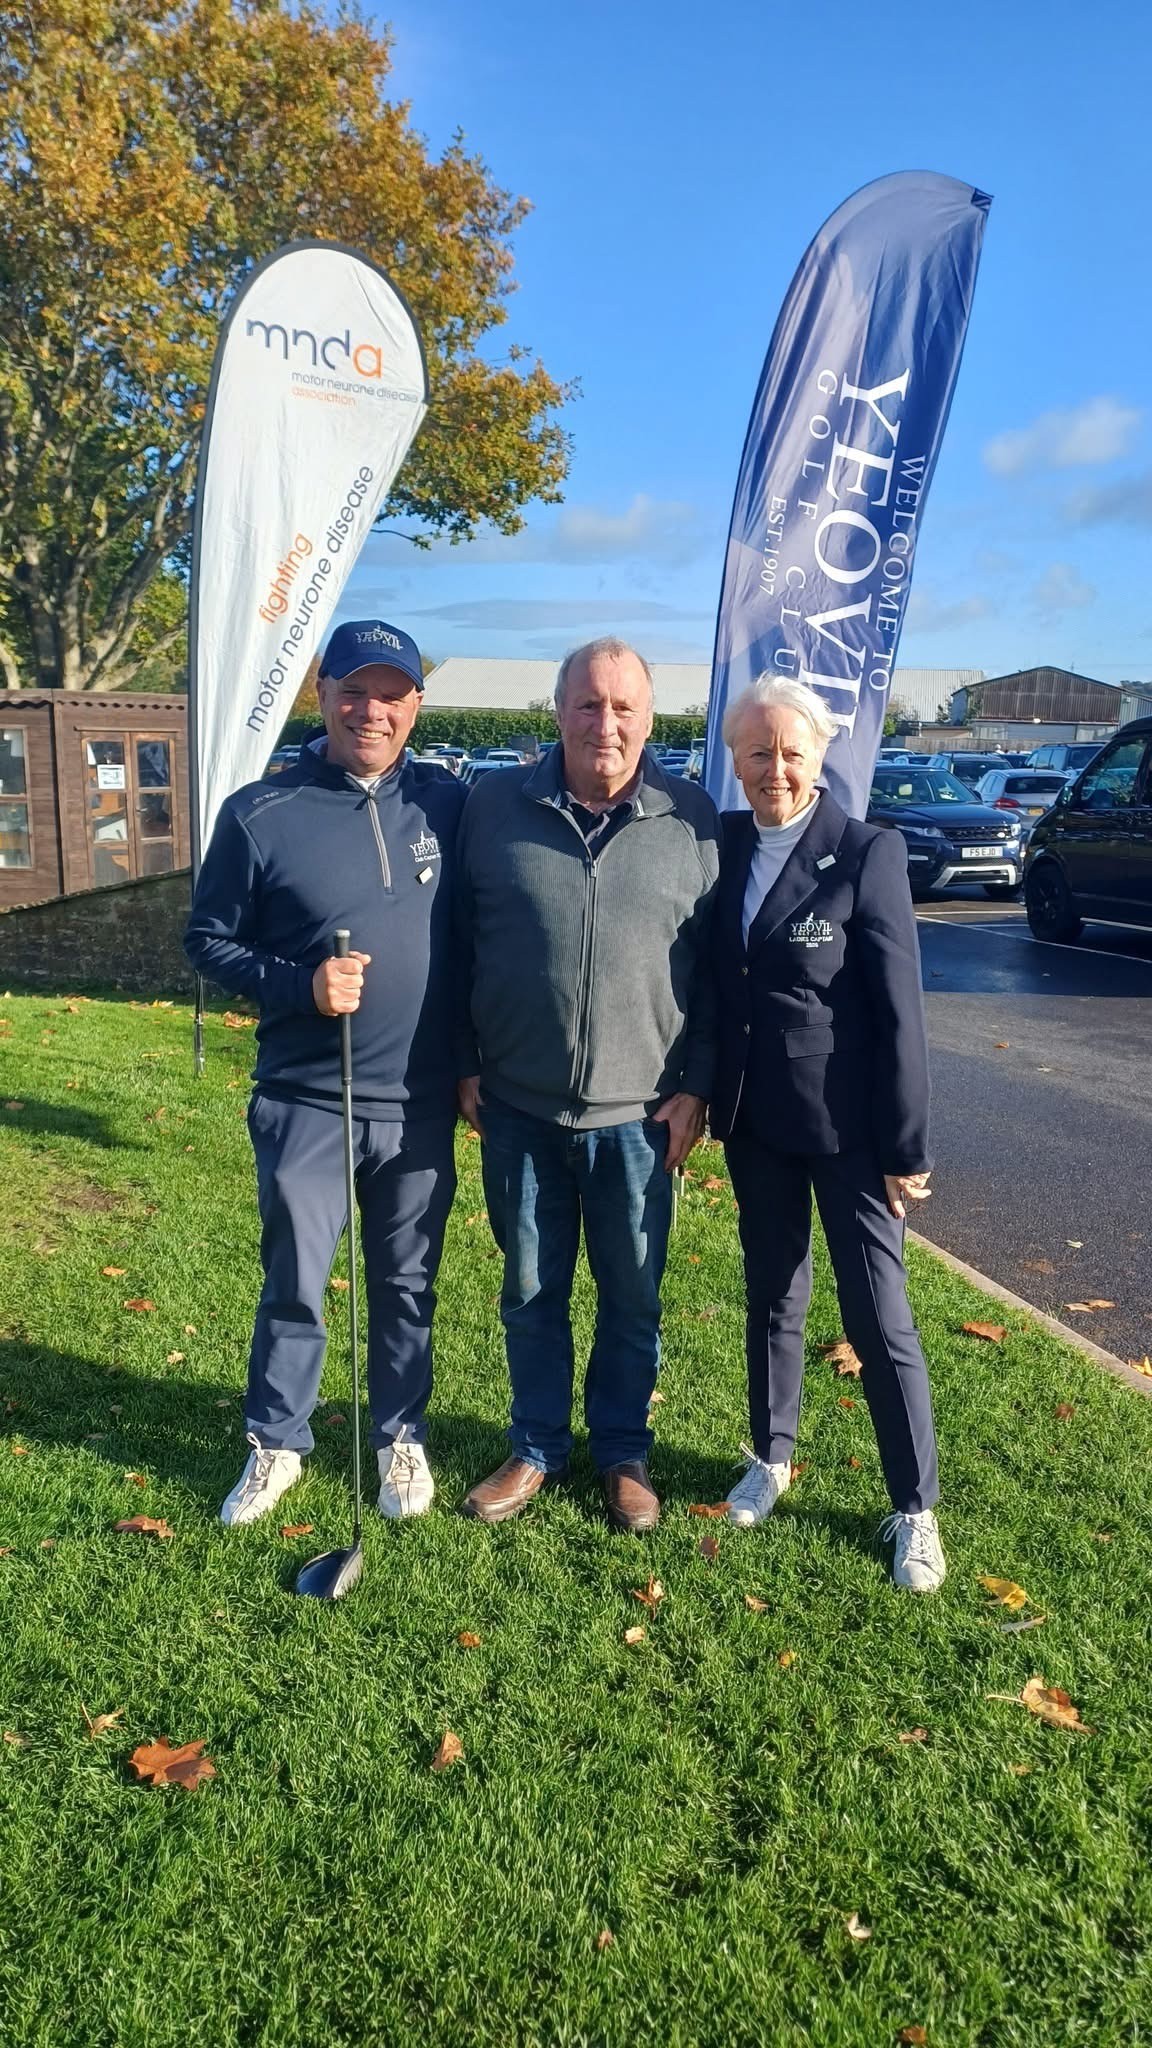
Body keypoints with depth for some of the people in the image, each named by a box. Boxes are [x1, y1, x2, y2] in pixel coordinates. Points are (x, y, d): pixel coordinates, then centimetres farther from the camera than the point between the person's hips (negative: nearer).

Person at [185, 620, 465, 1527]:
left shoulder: (448, 803, 0)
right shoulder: (260, 813, -7)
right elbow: (209, 939, 0)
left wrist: (475, 1061, 6)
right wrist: (301, 985, -17)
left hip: (420, 1105, 2)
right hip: (305, 1103, -1)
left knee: (407, 1286, 15)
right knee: (293, 1285, 10)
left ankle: (401, 1436, 34)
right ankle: (277, 1443, 31)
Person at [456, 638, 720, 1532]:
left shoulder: (694, 820, -2)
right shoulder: (496, 805, -1)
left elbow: (717, 966, 1)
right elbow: (459, 942, 5)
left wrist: (695, 1087, -3)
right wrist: (465, 1066, 3)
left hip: (638, 1113, 0)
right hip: (519, 1106, 1)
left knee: (632, 1297, 13)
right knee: (531, 1292, 14)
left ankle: (624, 1453, 32)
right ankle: (537, 1448, 33)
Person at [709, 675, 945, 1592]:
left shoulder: (868, 853, -12)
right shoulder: (724, 843, 2)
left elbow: (899, 1010, -13)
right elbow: (717, 978, 8)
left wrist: (906, 1149, -12)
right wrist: (708, 1097, 3)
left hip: (847, 1126, -4)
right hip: (755, 1118, 5)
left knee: (880, 1319, 4)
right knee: (773, 1297, 19)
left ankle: (916, 1509, 21)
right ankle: (771, 1458, 38)